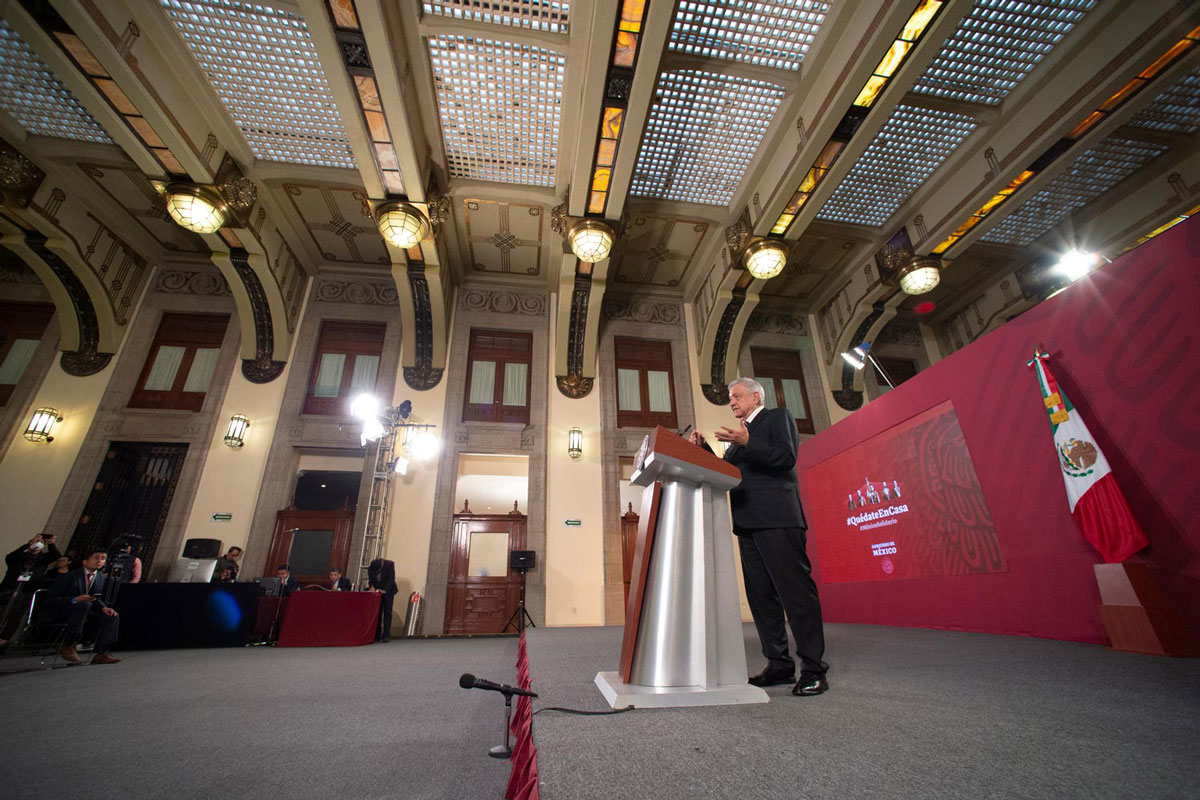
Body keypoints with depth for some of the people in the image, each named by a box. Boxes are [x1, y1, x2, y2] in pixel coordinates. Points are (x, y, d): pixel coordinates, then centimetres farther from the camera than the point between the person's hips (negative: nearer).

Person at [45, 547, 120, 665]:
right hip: (61, 612, -6)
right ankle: (67, 646, -26)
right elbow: (50, 600, -15)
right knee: (85, 604, -38)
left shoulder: (101, 577, 6)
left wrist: (104, 607, -9)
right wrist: (75, 600, -32)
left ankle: (101, 653, -18)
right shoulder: (69, 577, -13)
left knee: (111, 616, -17)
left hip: (83, 611, 6)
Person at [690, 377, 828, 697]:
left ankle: (813, 669, 2)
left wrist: (746, 443, -20)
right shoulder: (738, 433, 26)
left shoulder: (778, 417, 5)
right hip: (747, 522, 8)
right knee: (760, 595, 8)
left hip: (776, 519, -8)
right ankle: (779, 664, 17)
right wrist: (704, 449, 6)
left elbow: (787, 458, -11)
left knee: (794, 589, -6)